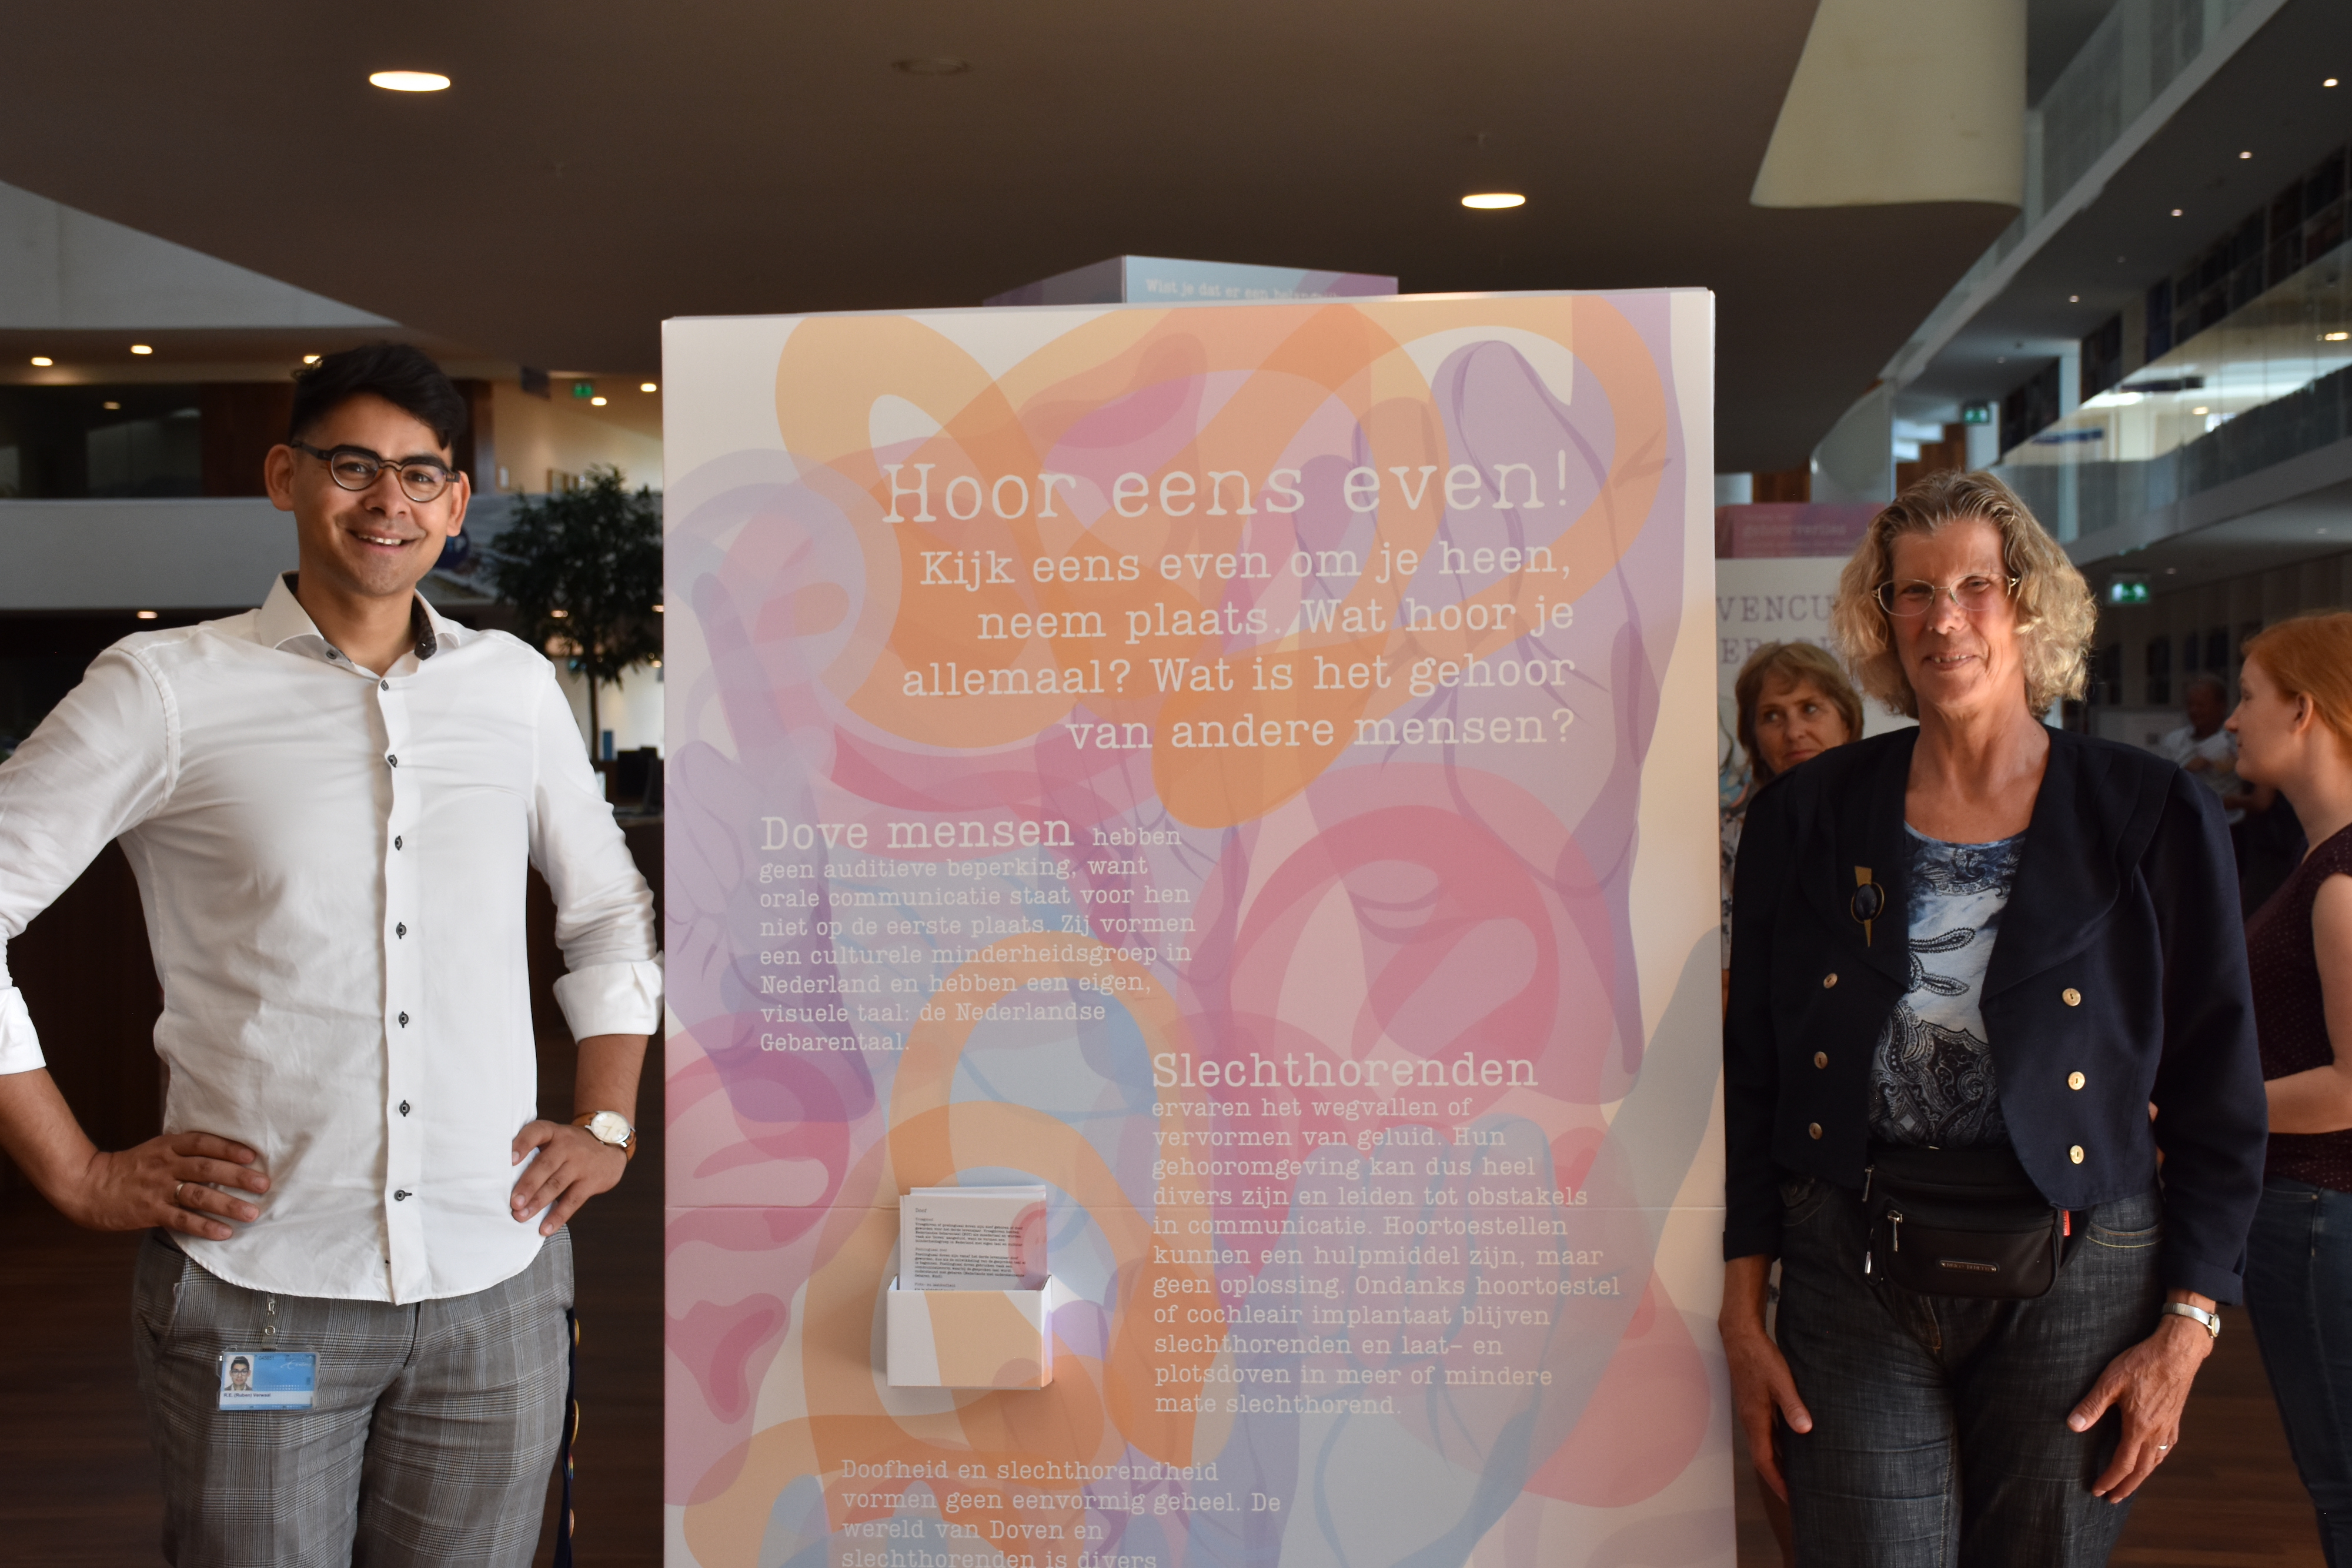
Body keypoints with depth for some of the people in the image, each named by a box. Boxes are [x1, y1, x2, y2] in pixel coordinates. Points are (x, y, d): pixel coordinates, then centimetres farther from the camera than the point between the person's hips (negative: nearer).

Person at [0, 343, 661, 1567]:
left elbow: (611, 913, 21)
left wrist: (606, 1126, 11)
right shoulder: (165, 688, -2)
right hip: (256, 1289, -3)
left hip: (497, 1290, 3)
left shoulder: (517, 687, 9)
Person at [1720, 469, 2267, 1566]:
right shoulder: (1806, 818, 5)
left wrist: (2186, 1329, -3)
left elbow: (2218, 1092, 2)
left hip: (2072, 1282, -1)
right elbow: (1753, 1073, 7)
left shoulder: (2152, 818, 1)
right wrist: (1744, 1311, 3)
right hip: (1853, 1275, 1)